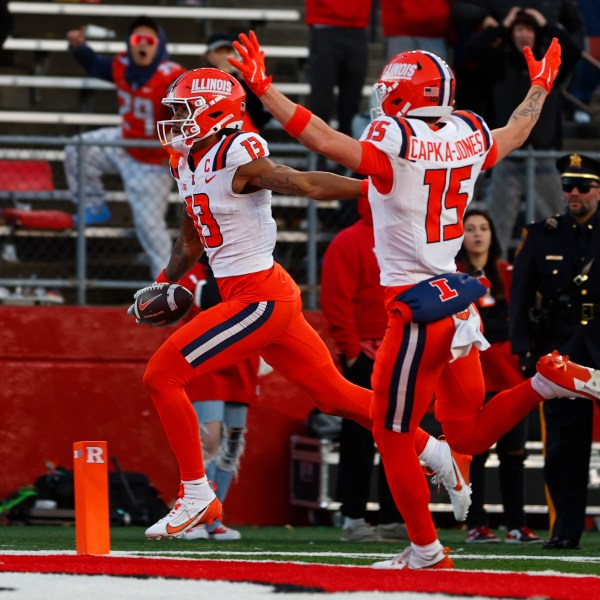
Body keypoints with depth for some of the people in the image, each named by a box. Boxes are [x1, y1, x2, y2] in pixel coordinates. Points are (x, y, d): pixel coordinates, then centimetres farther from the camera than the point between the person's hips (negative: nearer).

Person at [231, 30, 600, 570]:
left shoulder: (397, 140, -16)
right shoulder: (468, 136, 6)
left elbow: (327, 142, -27)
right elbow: (514, 135, 28)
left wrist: (264, 87, -23)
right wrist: (541, 87, 46)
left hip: (421, 310, -8)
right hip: (459, 299, 8)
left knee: (393, 436, 4)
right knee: (470, 435, 18)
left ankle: (427, 552, 6)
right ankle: (550, 380, -1)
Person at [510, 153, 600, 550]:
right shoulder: (542, 237, 9)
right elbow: (520, 296, 7)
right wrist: (524, 348, -2)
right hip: (562, 353, 1)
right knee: (564, 444, 0)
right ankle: (566, 529, 6)